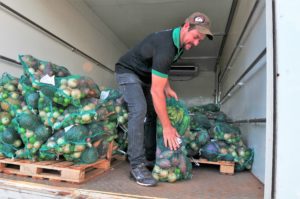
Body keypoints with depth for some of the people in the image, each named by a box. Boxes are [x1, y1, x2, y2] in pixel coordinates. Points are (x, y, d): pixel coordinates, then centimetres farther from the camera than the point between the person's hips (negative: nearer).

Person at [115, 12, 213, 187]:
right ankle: (137, 166, -23)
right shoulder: (165, 47, -34)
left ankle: (150, 158, 7)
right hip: (128, 72, -9)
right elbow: (156, 91, -35)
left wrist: (167, 87, -3)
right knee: (139, 110, -27)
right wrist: (167, 127, -32)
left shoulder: (178, 41, -4)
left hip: (145, 75, 10)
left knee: (153, 112, 3)